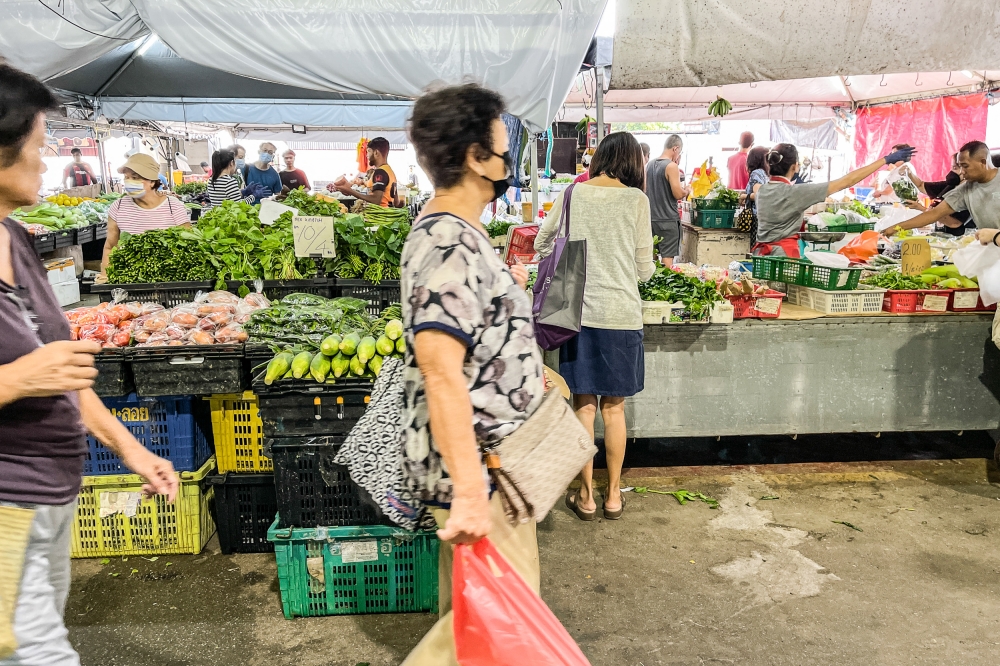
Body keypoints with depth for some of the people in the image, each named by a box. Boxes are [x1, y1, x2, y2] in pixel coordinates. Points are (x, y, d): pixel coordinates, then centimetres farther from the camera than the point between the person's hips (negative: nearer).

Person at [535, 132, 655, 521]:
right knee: (614, 409, 12)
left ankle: (586, 497, 20)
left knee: (584, 406, 11)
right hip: (621, 313, -1)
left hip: (580, 310, 1)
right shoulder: (636, 199, -4)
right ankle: (613, 496, 24)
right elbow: (644, 269, 0)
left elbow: (542, 244, 13)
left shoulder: (573, 193, 2)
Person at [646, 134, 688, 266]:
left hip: (652, 217, 8)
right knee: (667, 257, -5)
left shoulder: (649, 164, 10)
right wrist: (686, 191, 5)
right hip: (668, 219, -7)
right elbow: (678, 194, -17)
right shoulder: (671, 166, -13)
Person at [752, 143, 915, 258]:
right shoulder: (796, 192, -11)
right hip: (783, 255, -7)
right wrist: (886, 159, -3)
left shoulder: (761, 190, 7)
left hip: (760, 254, 7)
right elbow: (846, 181, -8)